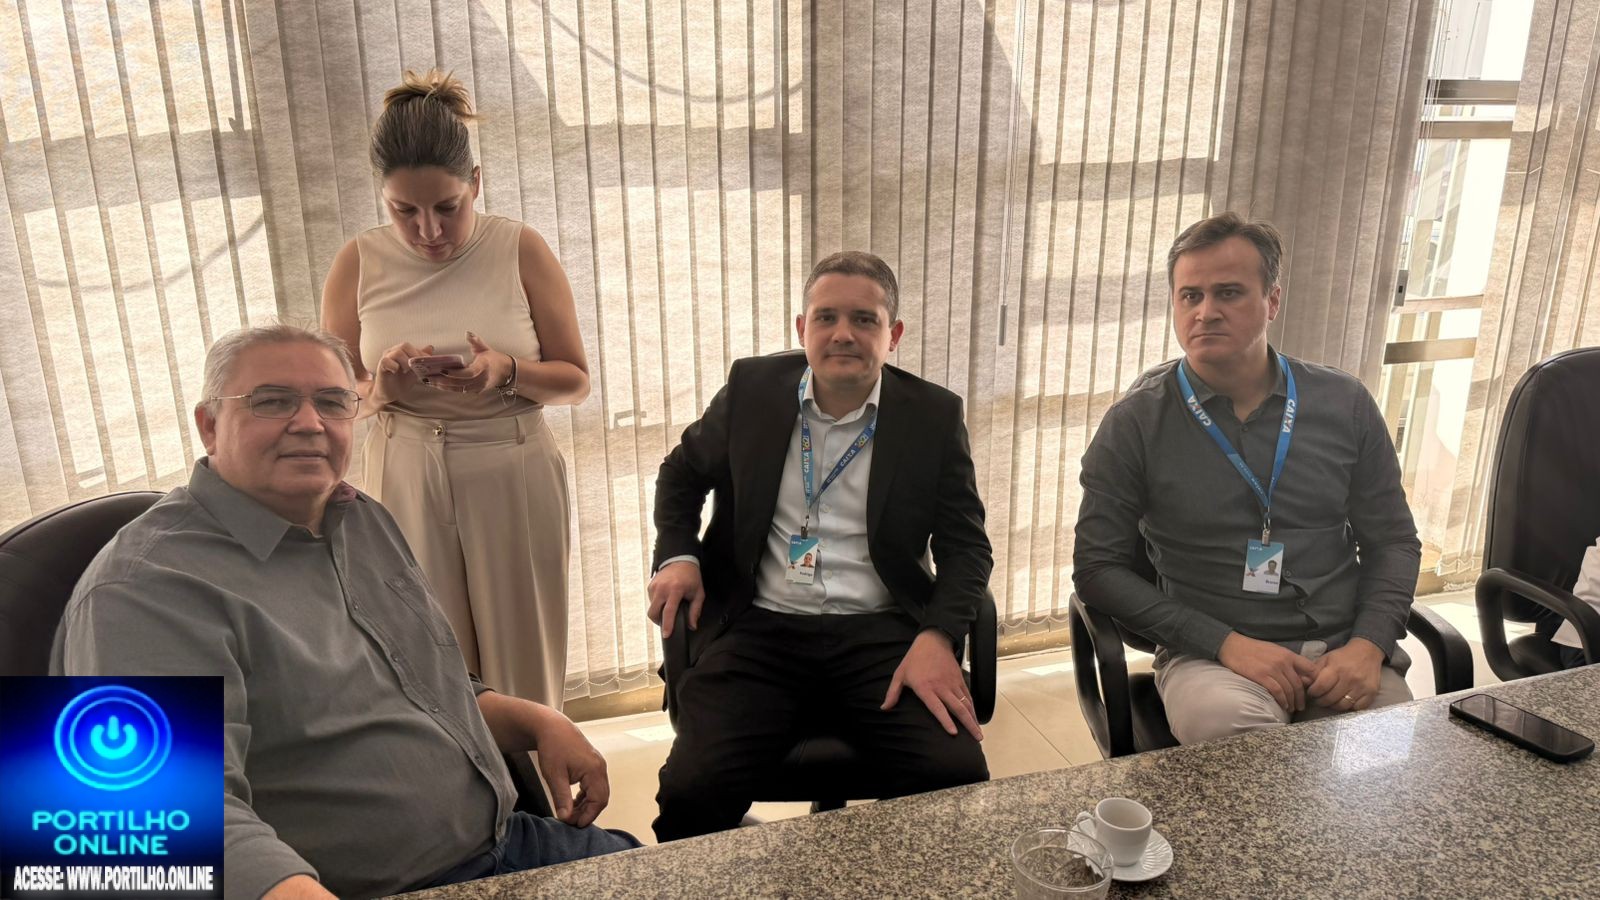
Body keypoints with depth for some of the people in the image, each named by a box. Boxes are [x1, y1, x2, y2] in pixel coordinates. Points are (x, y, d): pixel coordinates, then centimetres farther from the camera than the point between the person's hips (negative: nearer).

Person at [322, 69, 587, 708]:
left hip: (512, 478, -1)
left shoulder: (520, 250, -4)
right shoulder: (359, 263, 0)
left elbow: (576, 381, -1)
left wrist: (507, 372, -20)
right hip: (407, 481, 1)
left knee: (518, 656, 10)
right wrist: (380, 385, -16)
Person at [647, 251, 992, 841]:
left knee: (958, 779, -22)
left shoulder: (934, 416, 3)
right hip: (759, 630, 1)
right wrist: (677, 556, 3)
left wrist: (936, 636, -14)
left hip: (880, 633, 0)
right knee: (691, 792, -21)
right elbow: (682, 472, 22)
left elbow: (966, 545, 5)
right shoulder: (752, 388, 6)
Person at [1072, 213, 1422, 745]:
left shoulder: (1344, 404, 7)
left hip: (1342, 649, 3)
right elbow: (1098, 567, -4)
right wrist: (1227, 644, -13)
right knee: (1229, 724, -33)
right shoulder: (1136, 422, -3)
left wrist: (1367, 645, -5)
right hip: (1210, 656, -3)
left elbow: (1392, 541, 13)